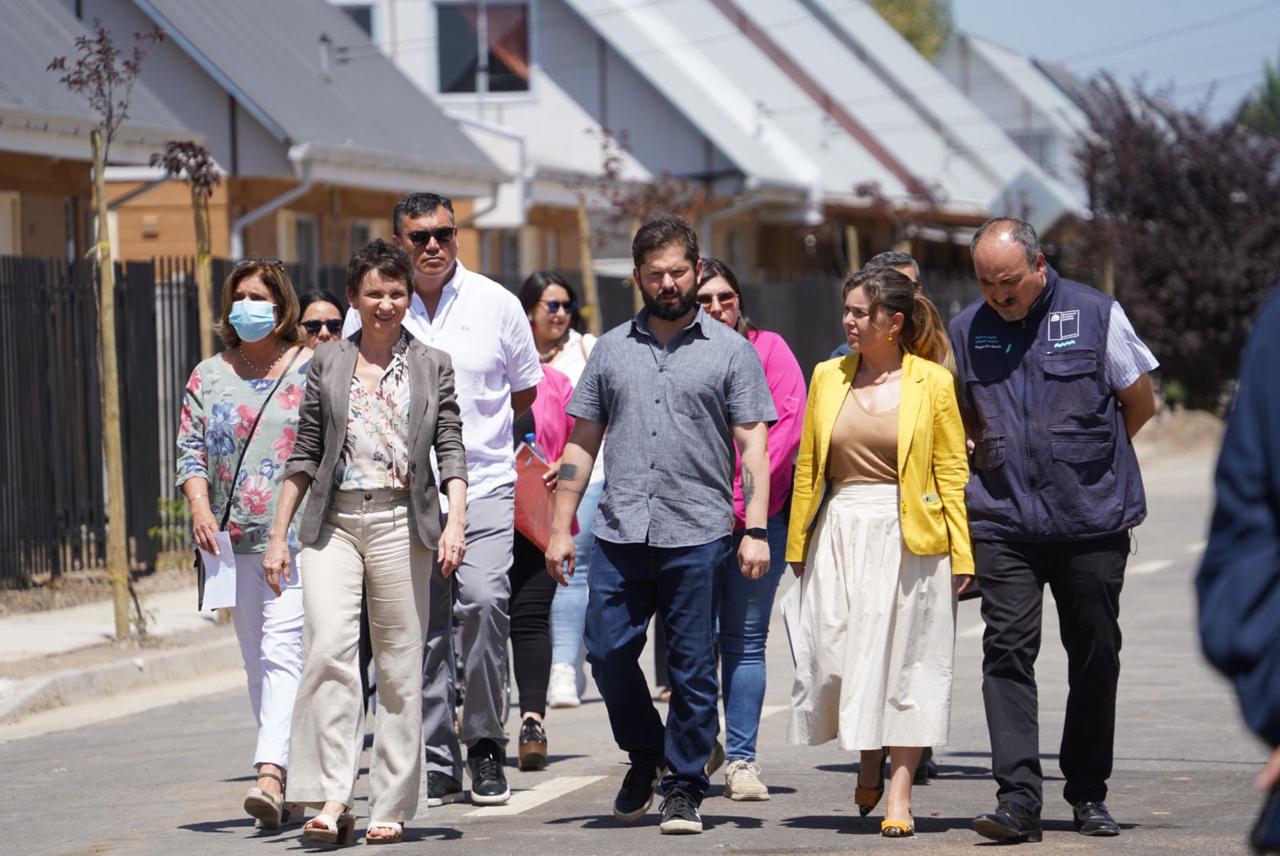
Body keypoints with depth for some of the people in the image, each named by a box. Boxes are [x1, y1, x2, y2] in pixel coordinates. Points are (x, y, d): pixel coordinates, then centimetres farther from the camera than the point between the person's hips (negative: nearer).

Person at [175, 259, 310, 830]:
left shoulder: (312, 371, 3)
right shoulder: (209, 377, 12)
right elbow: (190, 451, 8)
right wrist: (200, 508, -8)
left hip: (300, 536, -5)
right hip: (234, 540, 5)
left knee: (282, 652, -17)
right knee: (257, 661, 8)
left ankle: (271, 775, -27)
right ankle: (293, 785, 15)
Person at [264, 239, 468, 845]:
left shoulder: (432, 366, 9)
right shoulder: (327, 364, 11)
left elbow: (450, 450, 4)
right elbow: (305, 454, 12)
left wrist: (456, 522, -11)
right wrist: (278, 535, 9)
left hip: (401, 522, 0)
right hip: (334, 522, 0)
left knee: (400, 665, 1)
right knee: (328, 648, -16)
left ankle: (390, 806, 7)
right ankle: (331, 800, -18)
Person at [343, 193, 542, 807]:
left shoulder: (495, 303, 4)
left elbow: (525, 390, 16)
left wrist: (469, 432, 11)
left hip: (484, 485, -1)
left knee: (483, 599, -20)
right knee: (424, 625, 2)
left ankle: (485, 746, -6)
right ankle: (438, 763, 10)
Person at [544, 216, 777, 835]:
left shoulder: (729, 350, 5)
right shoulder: (612, 349, 13)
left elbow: (753, 445, 2)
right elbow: (582, 441, 14)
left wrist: (756, 530, -8)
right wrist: (561, 526, 8)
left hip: (697, 534, -3)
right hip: (619, 533, 3)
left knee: (692, 667, 0)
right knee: (606, 650, 0)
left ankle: (683, 787, 11)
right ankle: (646, 754, 24)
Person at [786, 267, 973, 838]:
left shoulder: (931, 382, -2)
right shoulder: (829, 377, 8)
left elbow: (952, 472, -2)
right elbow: (808, 466, 12)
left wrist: (961, 554, -6)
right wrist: (797, 545, 11)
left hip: (909, 539, -3)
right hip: (840, 534, 3)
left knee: (904, 658, -1)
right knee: (837, 656, 0)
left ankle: (899, 795, 4)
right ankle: (869, 761, 26)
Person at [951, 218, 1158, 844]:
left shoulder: (1094, 315, -2)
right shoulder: (966, 329, 6)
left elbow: (1139, 403, 7)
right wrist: (1000, 457, 9)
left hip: (1093, 518, -1)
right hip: (1003, 521, 1)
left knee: (1094, 657, 6)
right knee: (1008, 651, -10)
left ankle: (1088, 794, 19)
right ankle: (1018, 798, -14)